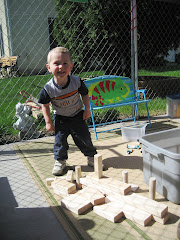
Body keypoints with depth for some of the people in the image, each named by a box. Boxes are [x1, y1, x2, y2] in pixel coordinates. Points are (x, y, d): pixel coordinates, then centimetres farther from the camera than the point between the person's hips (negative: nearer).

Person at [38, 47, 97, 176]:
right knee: (60, 141, 1)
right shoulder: (48, 89, -24)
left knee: (84, 138, 6)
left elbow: (85, 94, -2)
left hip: (78, 115, 1)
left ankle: (92, 157, 29)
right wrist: (48, 122, -8)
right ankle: (60, 161, 25)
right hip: (60, 118, 0)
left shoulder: (76, 81, -21)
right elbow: (45, 105, -8)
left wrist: (87, 110, -2)